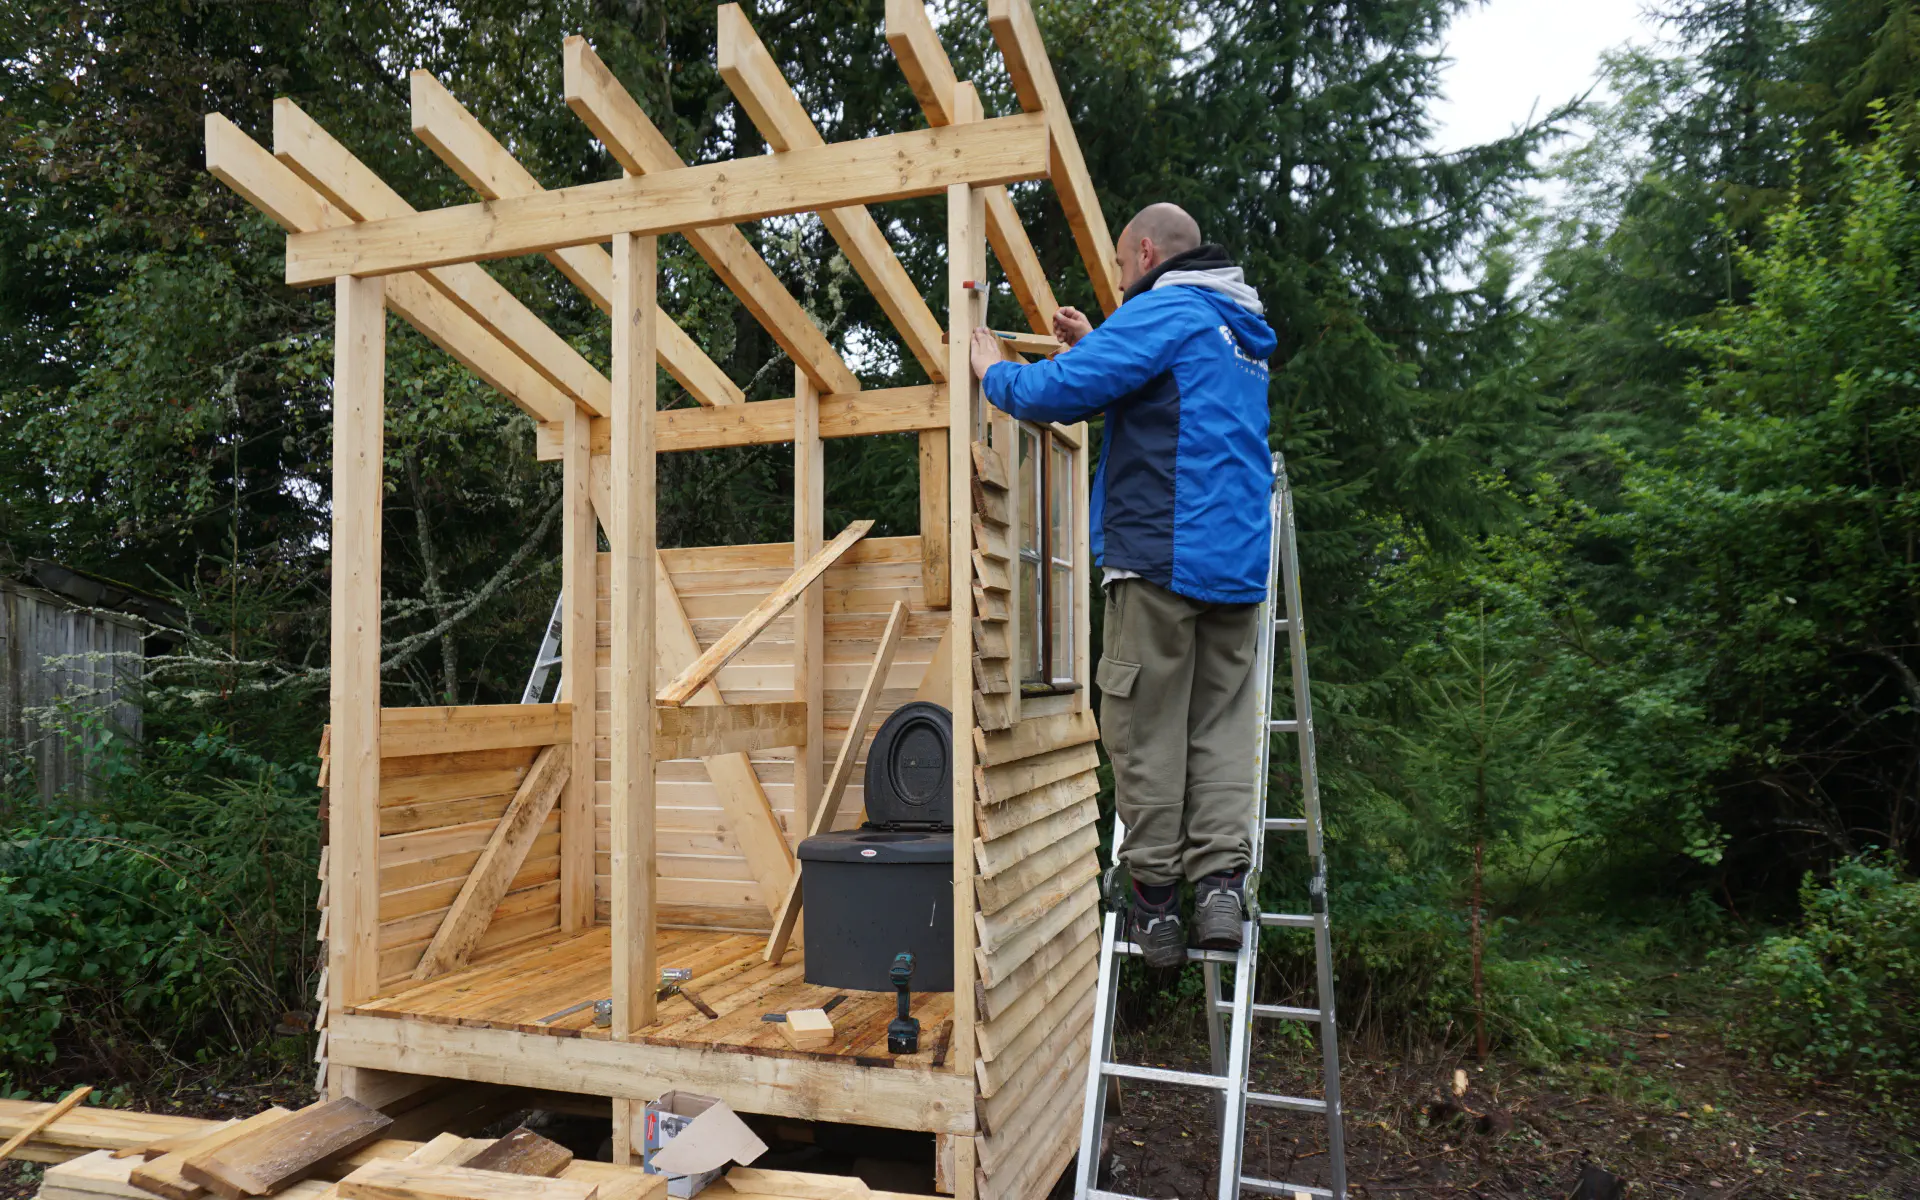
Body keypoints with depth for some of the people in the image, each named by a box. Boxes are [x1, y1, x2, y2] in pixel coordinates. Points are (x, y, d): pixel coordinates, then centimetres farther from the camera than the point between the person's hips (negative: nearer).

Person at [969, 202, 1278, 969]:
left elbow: (1061, 392, -13)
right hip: (1238, 563, 8)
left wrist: (995, 372, 6)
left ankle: (1155, 899, 4)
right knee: (1221, 725, 8)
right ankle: (1221, 883, 0)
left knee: (1145, 731, 0)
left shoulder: (1164, 312, -5)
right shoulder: (1241, 332, 22)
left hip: (1161, 556, -8)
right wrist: (1097, 345, 36)